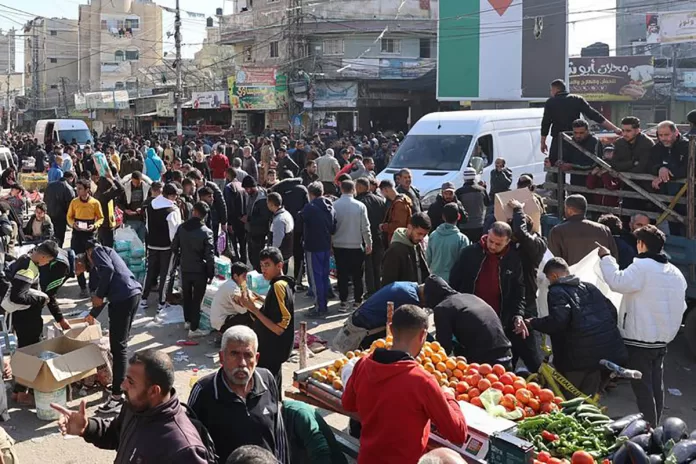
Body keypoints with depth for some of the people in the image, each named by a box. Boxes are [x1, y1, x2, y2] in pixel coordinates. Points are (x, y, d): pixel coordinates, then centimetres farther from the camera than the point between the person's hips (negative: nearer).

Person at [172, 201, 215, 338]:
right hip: (199, 270, -4)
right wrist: (211, 274, -5)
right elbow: (209, 256, -16)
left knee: (187, 296, 22)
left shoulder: (182, 227, -4)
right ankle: (194, 329, 8)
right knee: (197, 299, 4)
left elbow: (174, 247, 4)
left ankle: (187, 321, 37)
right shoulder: (206, 232, -16)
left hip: (185, 268, 4)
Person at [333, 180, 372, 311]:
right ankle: (357, 301, 12)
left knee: (342, 275, 7)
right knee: (357, 276, 9)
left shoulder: (334, 206, -6)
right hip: (356, 245, -1)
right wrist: (369, 243, 5)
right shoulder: (360, 206, -8)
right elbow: (365, 227, -5)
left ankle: (343, 302, 7)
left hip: (339, 246, 1)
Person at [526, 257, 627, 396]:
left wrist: (532, 323, -7)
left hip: (579, 357, -7)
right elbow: (612, 310, 16)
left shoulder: (557, 291, -5)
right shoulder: (589, 287, 17)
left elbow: (558, 321, -21)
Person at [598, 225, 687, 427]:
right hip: (662, 339, 8)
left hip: (640, 338, -8)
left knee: (642, 387, -3)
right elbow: (681, 306, 17)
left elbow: (617, 282, -26)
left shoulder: (642, 267, -16)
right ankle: (654, 427, 24)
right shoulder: (675, 272, 11)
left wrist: (606, 258, -15)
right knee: (657, 385, 15)